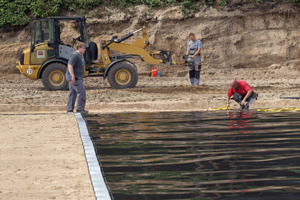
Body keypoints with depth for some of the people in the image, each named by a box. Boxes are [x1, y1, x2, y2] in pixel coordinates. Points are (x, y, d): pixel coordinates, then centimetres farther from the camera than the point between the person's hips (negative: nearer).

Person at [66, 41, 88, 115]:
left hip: (77, 77, 10)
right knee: (81, 91, -9)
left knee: (72, 93, 10)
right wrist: (73, 76, -30)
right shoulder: (75, 55, -18)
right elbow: (70, 66, -25)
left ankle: (69, 110, 12)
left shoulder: (81, 55, 14)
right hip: (74, 77, -10)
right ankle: (80, 109, -3)